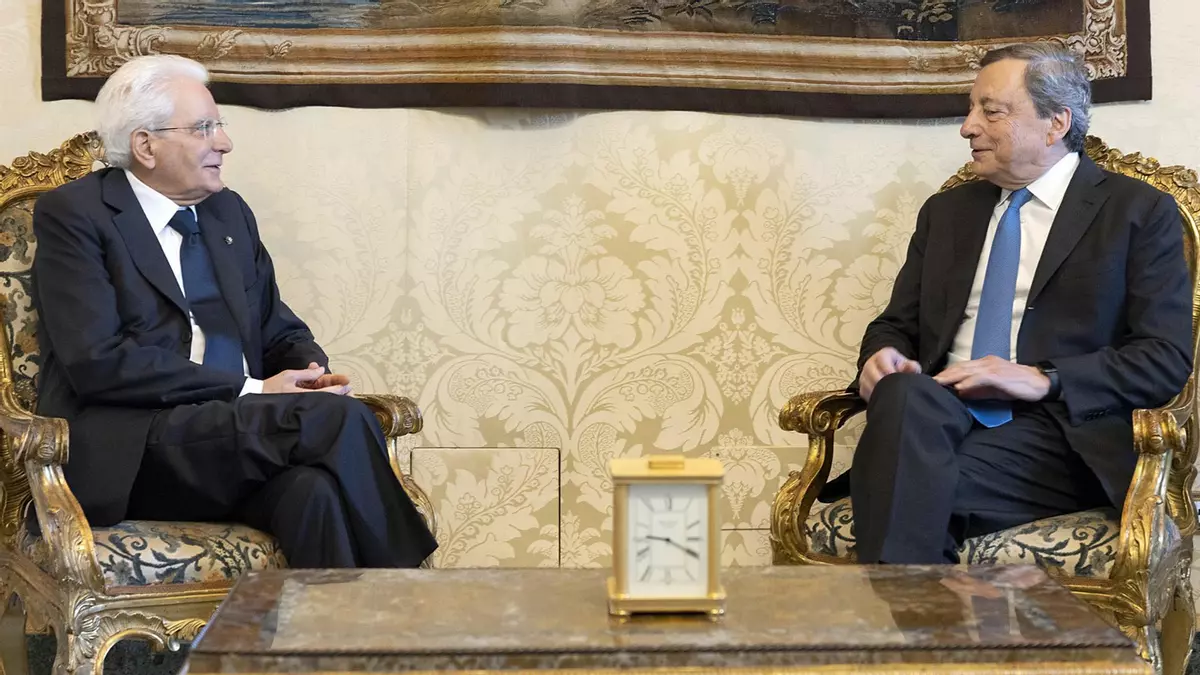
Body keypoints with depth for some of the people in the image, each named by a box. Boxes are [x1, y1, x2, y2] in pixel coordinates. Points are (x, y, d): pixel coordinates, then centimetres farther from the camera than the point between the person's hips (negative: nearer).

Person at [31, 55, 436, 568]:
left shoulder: (228, 211, 20)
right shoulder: (72, 214, 0)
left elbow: (279, 330, 25)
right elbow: (98, 362, -12)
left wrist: (311, 372, -1)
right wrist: (252, 391, -15)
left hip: (239, 438, 5)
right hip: (130, 452, -5)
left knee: (316, 489, -32)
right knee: (339, 418, -27)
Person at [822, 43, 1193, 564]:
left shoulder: (1139, 212, 7)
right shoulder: (946, 212, 23)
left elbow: (1167, 358, -1)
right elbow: (897, 323, 23)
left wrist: (1041, 379, -14)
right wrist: (881, 356, -3)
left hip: (1057, 429, -4)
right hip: (938, 410, 4)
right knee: (904, 394, -34)